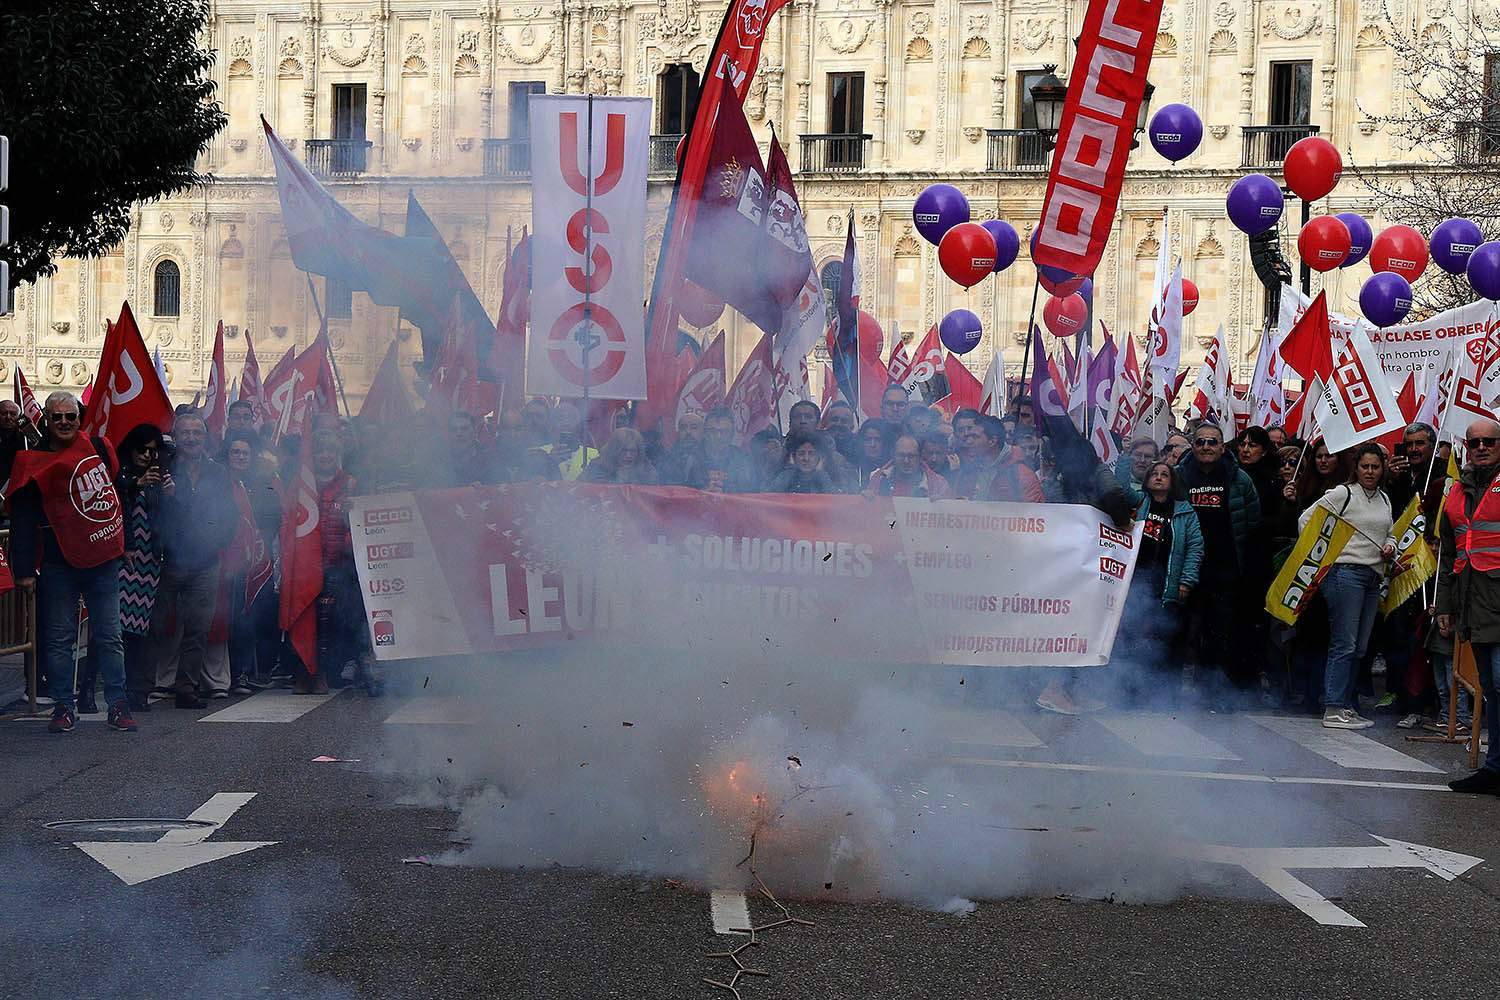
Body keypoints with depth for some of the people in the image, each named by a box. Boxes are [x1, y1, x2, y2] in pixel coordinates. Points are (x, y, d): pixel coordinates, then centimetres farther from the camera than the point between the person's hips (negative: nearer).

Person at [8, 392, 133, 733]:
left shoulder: (97, 447, 5)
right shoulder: (32, 463, -1)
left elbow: (118, 482, 25)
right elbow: (21, 521, -1)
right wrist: (24, 570, -6)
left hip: (103, 561, 2)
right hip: (58, 564, -2)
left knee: (109, 637, 4)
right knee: (58, 638, 2)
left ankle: (118, 705, 9)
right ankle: (64, 707, 10)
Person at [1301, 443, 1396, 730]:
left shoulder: (1384, 499, 18)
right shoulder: (1343, 494, -3)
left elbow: (1390, 532, 30)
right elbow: (1306, 520, -4)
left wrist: (1390, 547, 8)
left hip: (1373, 577, 8)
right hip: (1346, 573, -8)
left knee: (1358, 647, 8)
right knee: (1344, 644, -11)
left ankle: (1346, 706, 14)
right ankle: (1333, 710, -11)